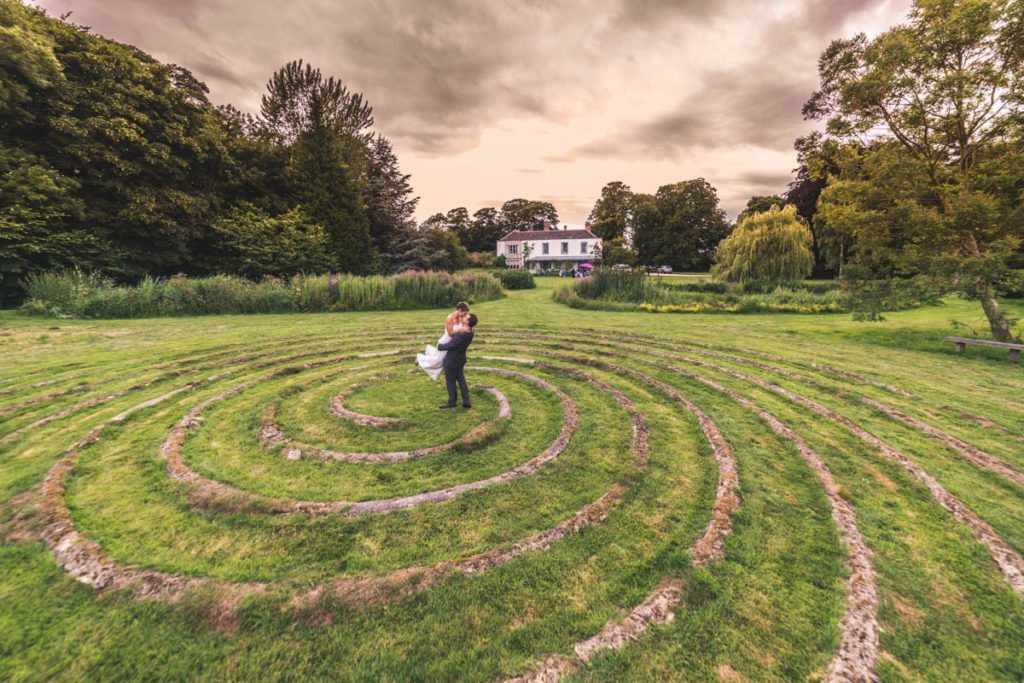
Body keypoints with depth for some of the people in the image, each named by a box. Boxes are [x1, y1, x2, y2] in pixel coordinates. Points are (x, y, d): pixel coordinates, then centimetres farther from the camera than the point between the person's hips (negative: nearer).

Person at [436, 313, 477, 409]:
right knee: (461, 380, 15)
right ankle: (466, 402, 17)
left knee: (450, 382, 10)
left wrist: (439, 346, -1)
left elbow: (447, 346, -22)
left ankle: (452, 402, 26)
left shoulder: (460, 336, -34)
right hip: (460, 359, 8)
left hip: (452, 361, -8)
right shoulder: (470, 333, -6)